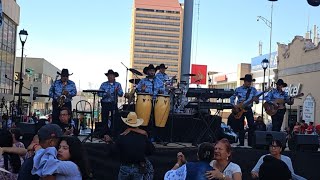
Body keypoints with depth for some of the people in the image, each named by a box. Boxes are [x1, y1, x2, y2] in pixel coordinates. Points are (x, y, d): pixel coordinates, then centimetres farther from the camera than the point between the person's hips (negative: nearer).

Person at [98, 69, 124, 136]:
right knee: (104, 119, 3)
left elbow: (121, 94, -2)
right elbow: (99, 93, -1)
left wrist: (117, 91, -20)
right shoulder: (103, 84, 7)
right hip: (105, 104, 1)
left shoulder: (118, 84, 6)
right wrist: (105, 94, -17)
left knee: (114, 119, -2)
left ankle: (113, 133, 5)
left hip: (114, 104, -1)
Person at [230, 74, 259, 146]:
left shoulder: (253, 90, 2)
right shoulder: (238, 89, 0)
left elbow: (257, 101, 2)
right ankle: (241, 144, 12)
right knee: (241, 127, 5)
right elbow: (232, 98, 9)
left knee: (252, 126, -8)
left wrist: (256, 100, -21)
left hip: (248, 109, 1)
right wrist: (234, 105, -7)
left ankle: (250, 144, -1)